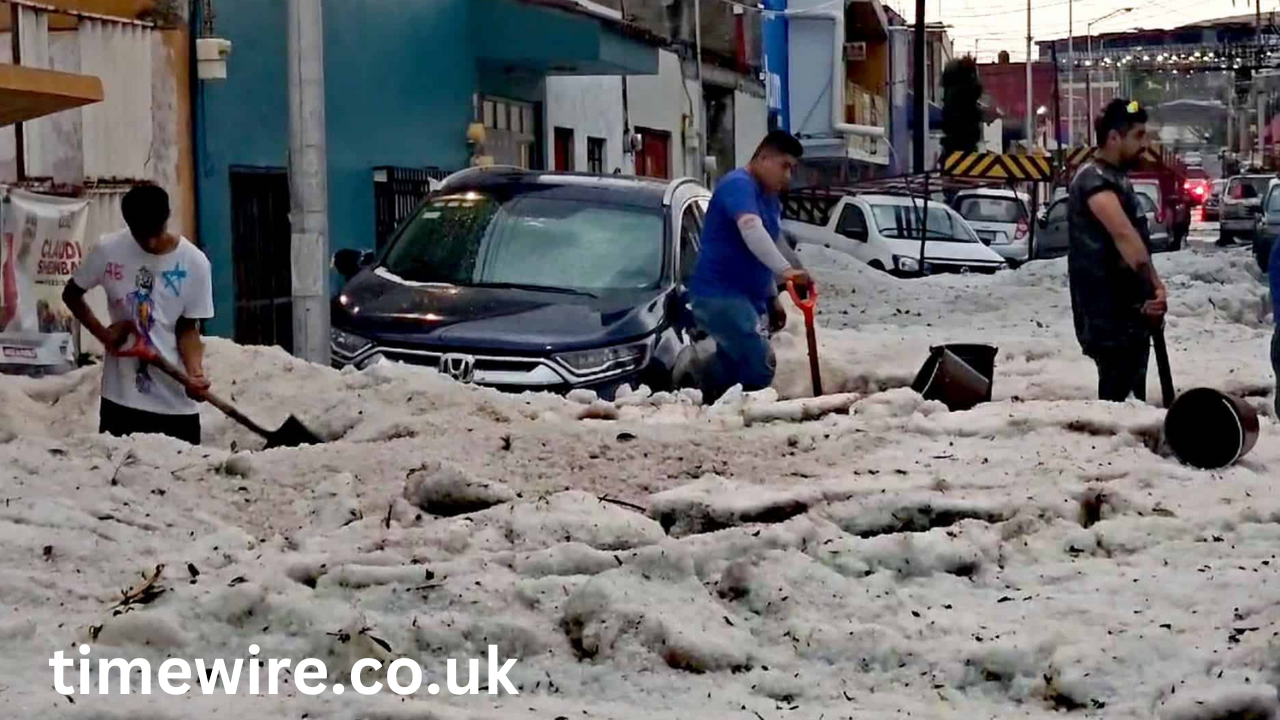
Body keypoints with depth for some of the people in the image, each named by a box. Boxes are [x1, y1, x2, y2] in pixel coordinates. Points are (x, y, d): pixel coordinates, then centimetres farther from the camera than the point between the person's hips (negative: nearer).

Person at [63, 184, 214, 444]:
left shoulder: (194, 262, -6)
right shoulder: (107, 250, -5)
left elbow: (187, 328, -1)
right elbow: (71, 295, 11)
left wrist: (195, 371, -20)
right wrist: (102, 333, -4)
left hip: (176, 399, -1)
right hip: (120, 395, 1)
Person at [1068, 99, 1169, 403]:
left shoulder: (1118, 178, 17)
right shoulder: (1093, 178, -15)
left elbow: (1135, 239, 14)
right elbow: (1123, 234, -29)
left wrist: (1152, 288, -2)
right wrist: (1154, 285, -35)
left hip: (1131, 308, 10)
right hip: (1107, 312, -10)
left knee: (1133, 394, 13)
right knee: (1118, 394, -12)